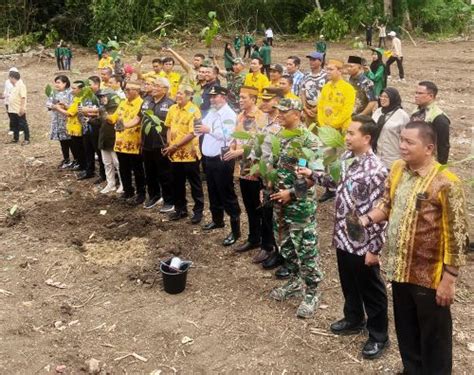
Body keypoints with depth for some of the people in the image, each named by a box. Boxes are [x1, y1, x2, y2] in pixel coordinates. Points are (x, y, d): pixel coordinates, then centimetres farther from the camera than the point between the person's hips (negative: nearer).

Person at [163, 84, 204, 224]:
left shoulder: (194, 110, -13)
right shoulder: (172, 109, 6)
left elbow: (192, 133, -18)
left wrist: (175, 146, -17)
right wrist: (169, 145, -1)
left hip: (189, 153, -6)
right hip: (175, 153, 6)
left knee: (195, 183, 4)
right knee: (177, 183, 14)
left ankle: (198, 210, 13)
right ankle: (180, 209, 26)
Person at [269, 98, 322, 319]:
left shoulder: (308, 139, -16)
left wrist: (292, 193, -19)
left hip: (301, 203, -8)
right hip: (280, 200, 8)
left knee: (306, 249, -1)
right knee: (285, 244, 17)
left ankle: (311, 293, 11)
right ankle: (295, 282, 34)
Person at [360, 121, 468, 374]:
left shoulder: (445, 183, -21)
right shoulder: (397, 169, 1)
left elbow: (456, 235, -18)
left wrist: (449, 280, -17)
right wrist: (367, 219, -5)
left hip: (429, 276, -7)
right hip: (399, 270, 7)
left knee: (433, 336, 12)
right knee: (405, 329, 23)